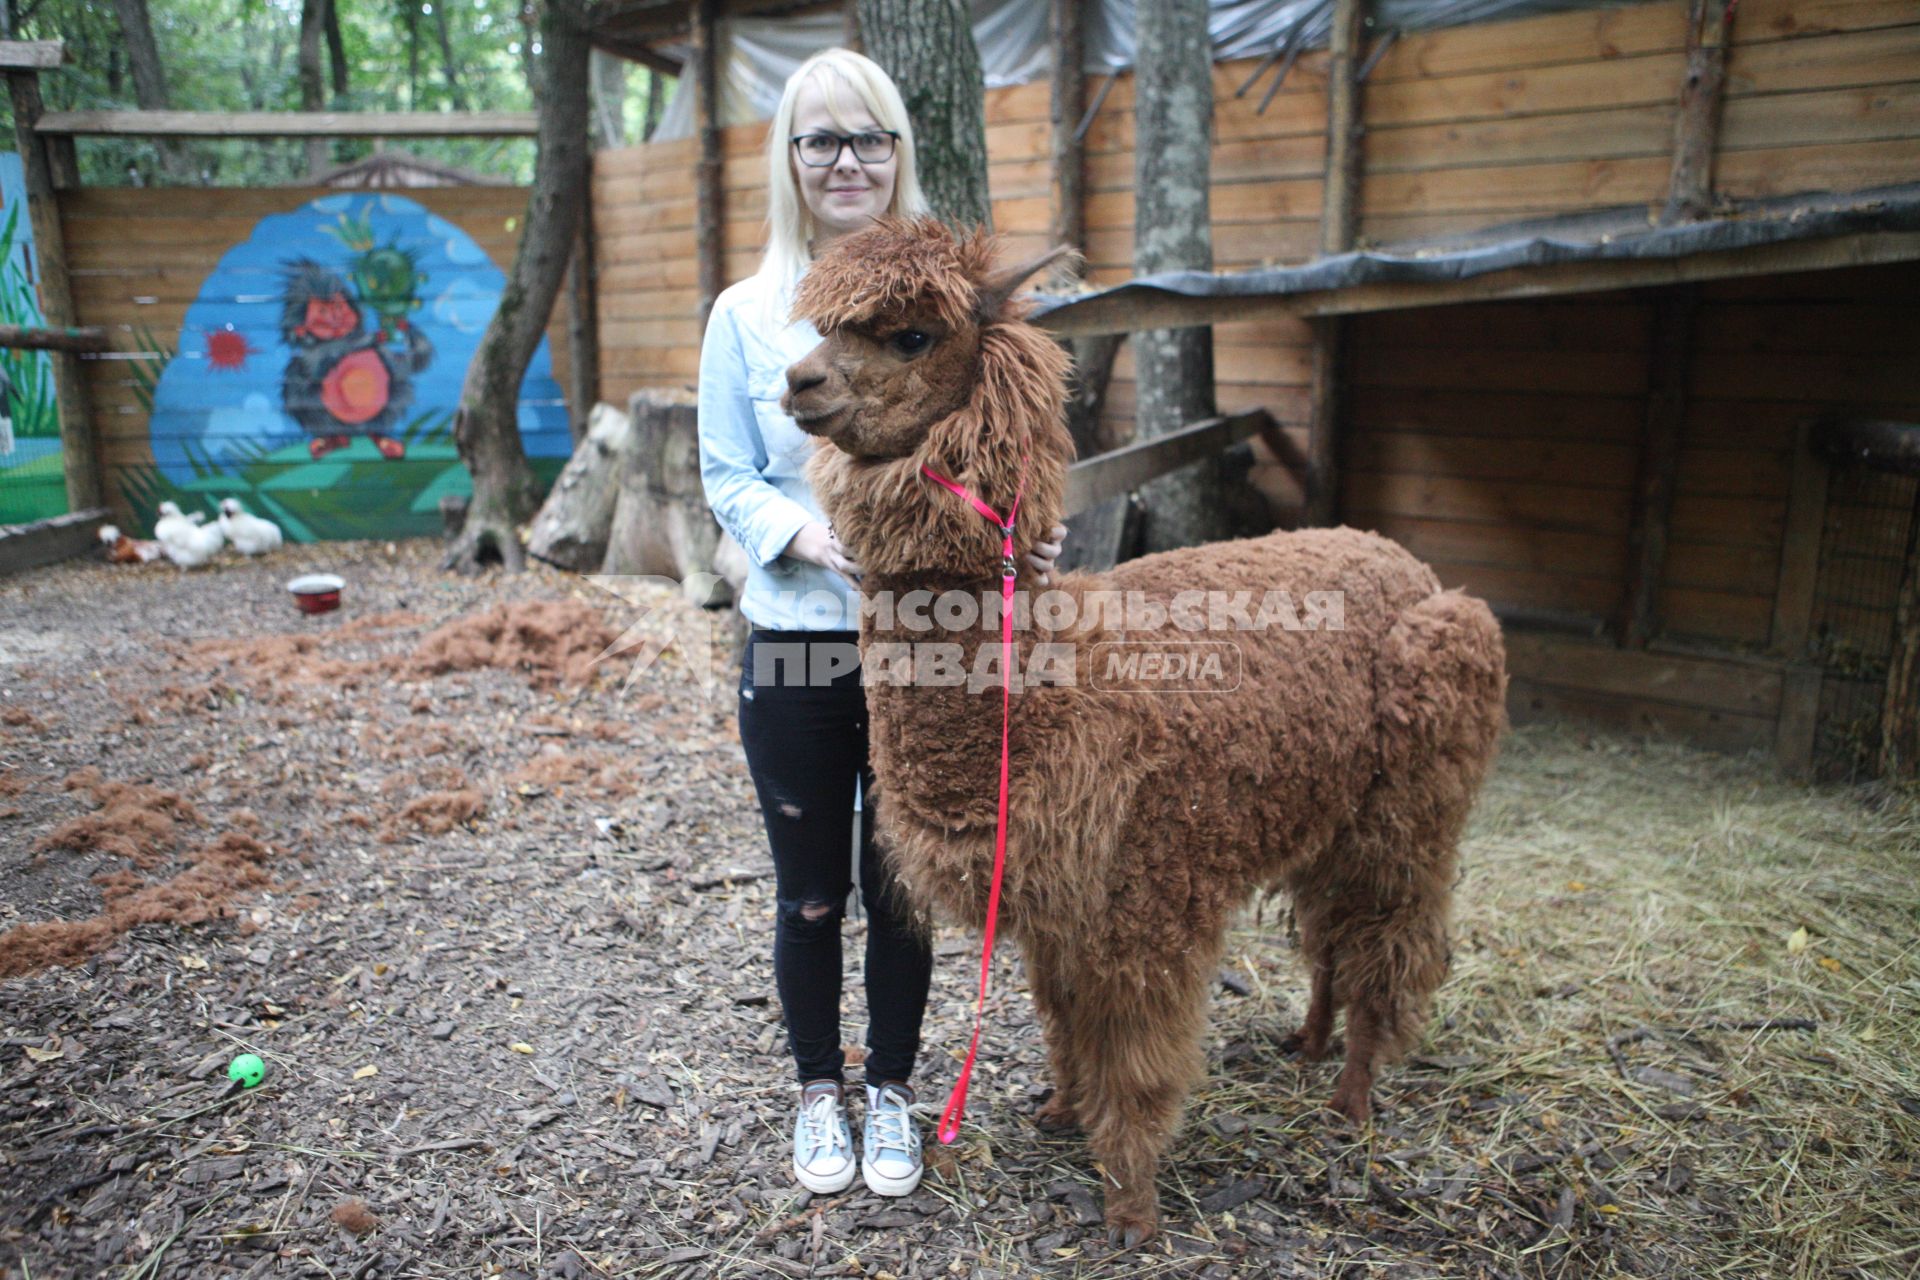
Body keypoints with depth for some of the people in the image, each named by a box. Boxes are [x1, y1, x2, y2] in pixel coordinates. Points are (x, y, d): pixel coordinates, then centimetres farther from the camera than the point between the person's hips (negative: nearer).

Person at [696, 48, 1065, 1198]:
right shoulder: (746, 314, 1)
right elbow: (727, 477, 0)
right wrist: (802, 533, -20)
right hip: (795, 648, 0)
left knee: (901, 886, 13)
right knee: (810, 893, 13)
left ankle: (892, 1090, 36)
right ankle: (820, 1090, 37)